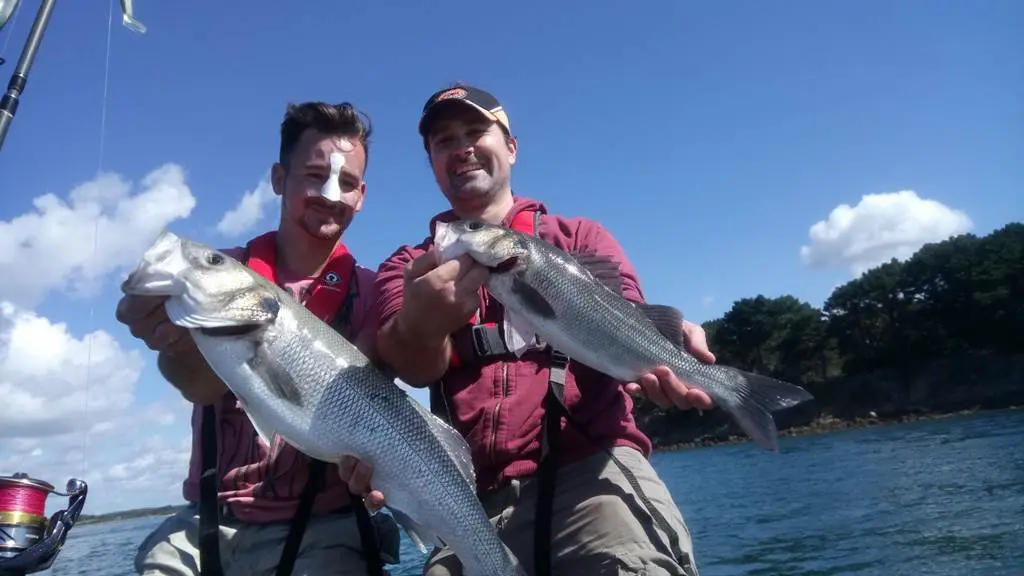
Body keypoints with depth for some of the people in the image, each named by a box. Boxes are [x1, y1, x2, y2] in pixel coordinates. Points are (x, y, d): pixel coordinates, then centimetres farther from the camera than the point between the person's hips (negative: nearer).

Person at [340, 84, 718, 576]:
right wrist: (421, 328, -29)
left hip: (590, 465, -2)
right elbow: (414, 366, -4)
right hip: (472, 493, 2)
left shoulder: (580, 238, 14)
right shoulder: (407, 267, 15)